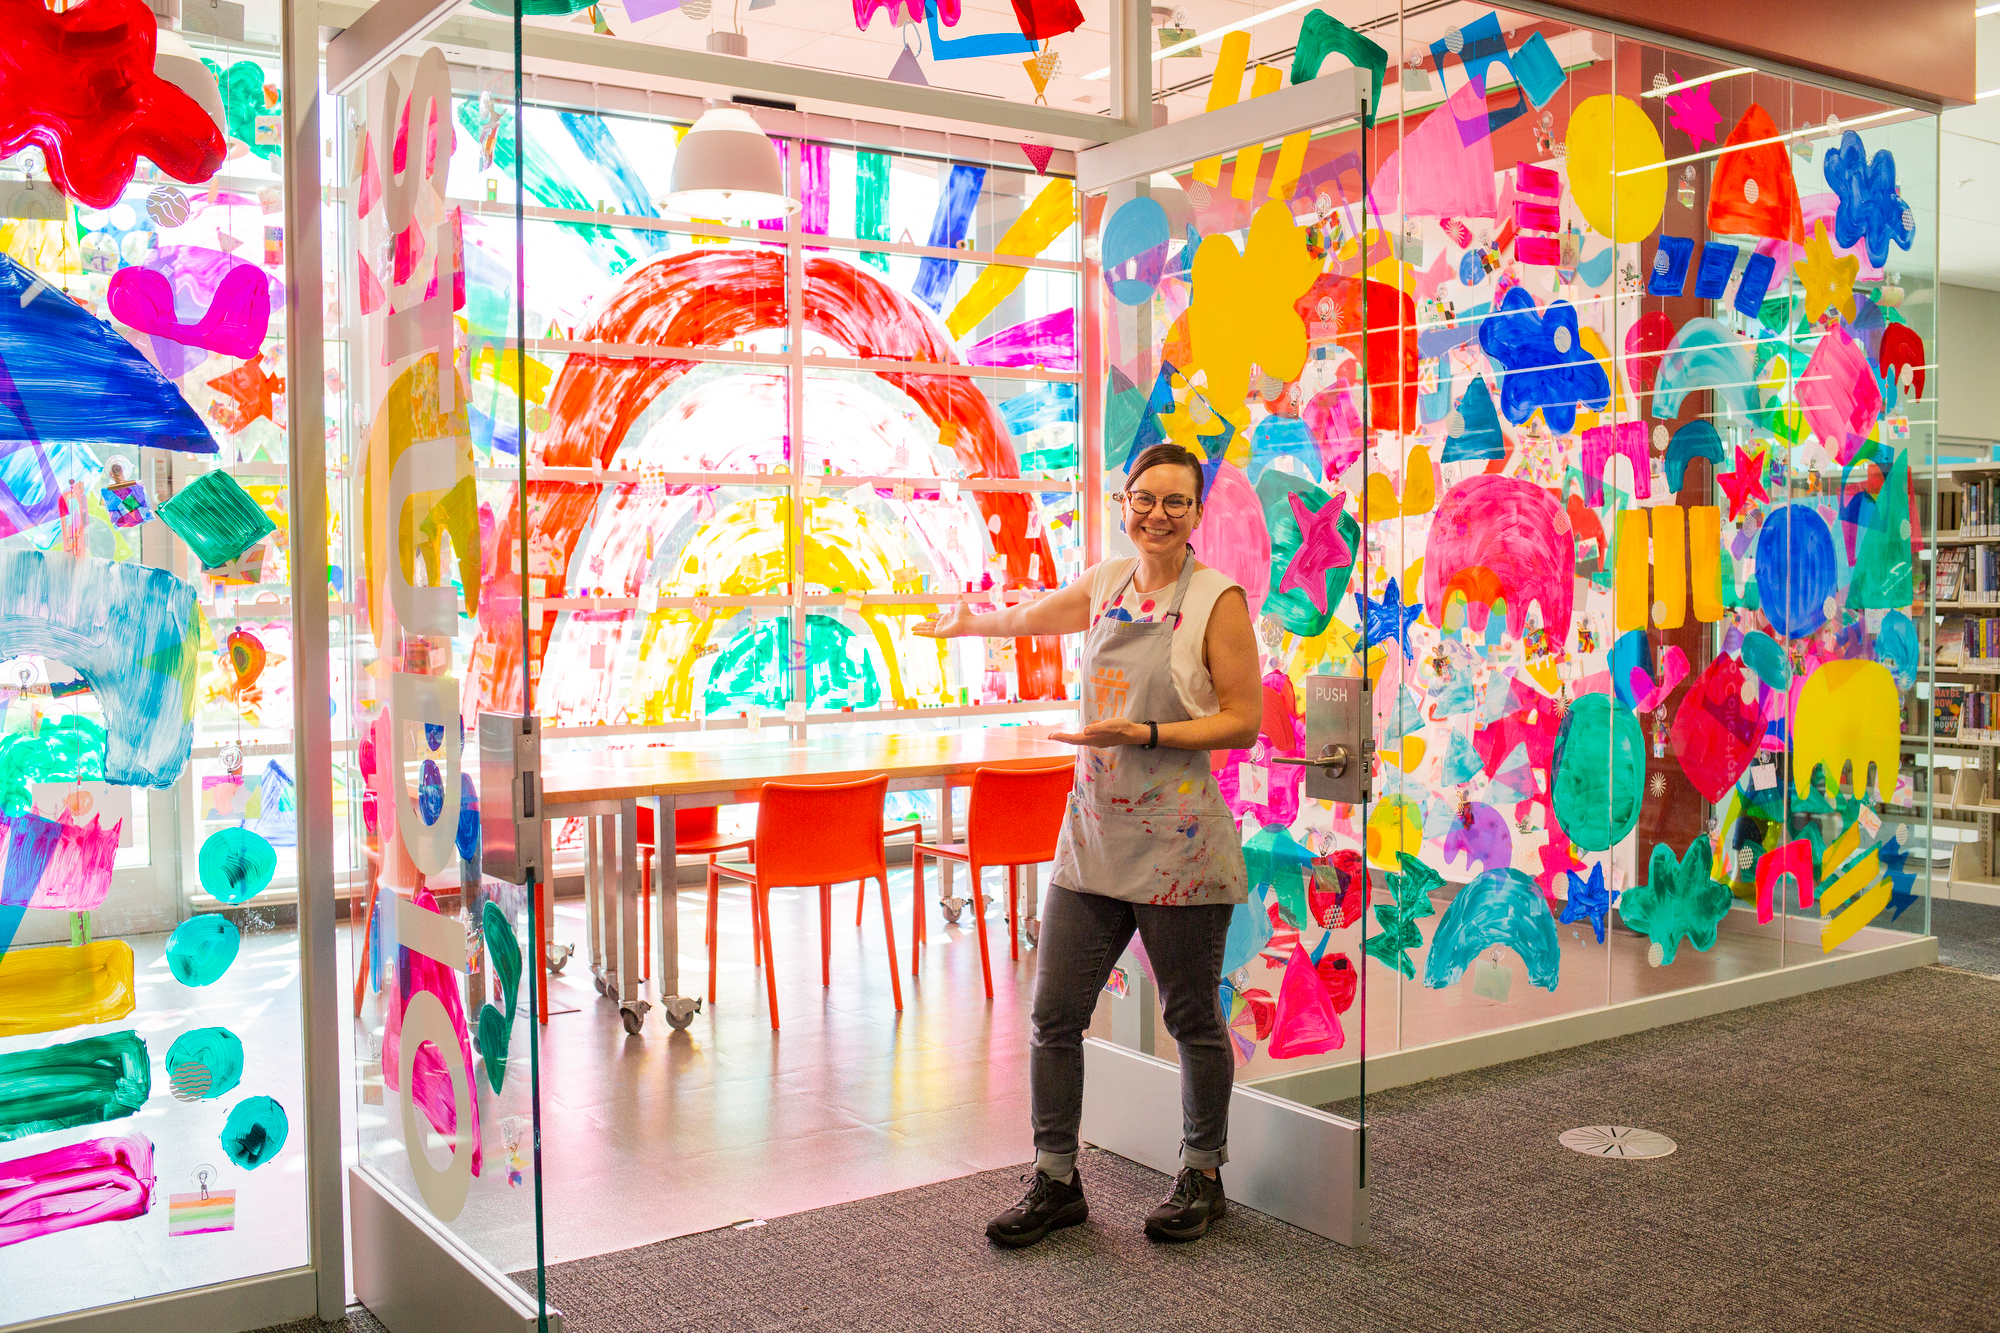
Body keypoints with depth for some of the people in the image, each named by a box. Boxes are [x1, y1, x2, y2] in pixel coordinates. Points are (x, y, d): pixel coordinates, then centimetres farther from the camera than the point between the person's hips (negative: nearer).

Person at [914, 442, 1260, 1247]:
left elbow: (1244, 722, -8)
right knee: (1054, 1014, 4)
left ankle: (1202, 1178, 28)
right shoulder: (1106, 583, 11)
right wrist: (966, 623, 48)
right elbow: (1034, 618, 32)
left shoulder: (1218, 599, -6)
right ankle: (1055, 1181, 20)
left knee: (1193, 1020, 8)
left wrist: (1146, 735, -18)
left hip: (1176, 845, -5)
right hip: (1092, 834, 5)